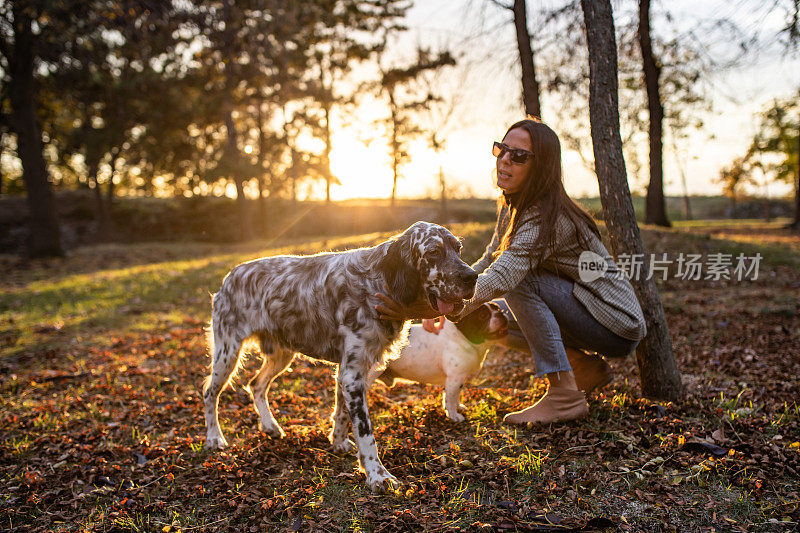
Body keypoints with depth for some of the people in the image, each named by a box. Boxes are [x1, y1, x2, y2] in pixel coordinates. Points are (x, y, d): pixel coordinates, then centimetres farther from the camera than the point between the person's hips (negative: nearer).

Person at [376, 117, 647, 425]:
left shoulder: (547, 219, -26)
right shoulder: (513, 209, 2)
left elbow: (500, 278, -39)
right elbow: (487, 264, 11)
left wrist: (426, 308, -46)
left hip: (618, 329, -8)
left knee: (519, 277, -25)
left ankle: (565, 395, -20)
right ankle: (587, 367, 10)